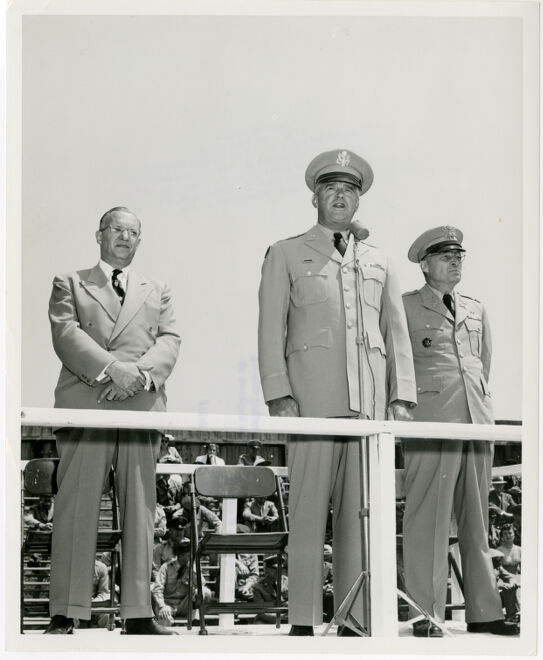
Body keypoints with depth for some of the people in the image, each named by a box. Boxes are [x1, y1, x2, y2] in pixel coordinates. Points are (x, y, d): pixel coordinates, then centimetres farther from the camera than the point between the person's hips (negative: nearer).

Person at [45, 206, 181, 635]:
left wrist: (141, 372, -11)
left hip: (143, 405, 2)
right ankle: (65, 615, -6)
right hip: (84, 405, -2)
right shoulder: (69, 284, 17)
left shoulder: (157, 292, 25)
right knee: (77, 506, -7)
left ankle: (139, 614, -1)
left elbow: (170, 341, 10)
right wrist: (111, 368, -15)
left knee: (140, 508, -2)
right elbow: (66, 334, 0)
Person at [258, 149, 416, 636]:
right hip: (312, 397, -3)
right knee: (309, 509, -7)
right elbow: (271, 331, 5)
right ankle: (303, 623, -5)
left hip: (369, 401, 3)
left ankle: (355, 623, 2)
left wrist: (401, 398, 6)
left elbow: (397, 335, 18)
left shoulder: (378, 264, 23)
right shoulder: (286, 255, 13)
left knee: (362, 512, -1)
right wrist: (280, 396, -7)